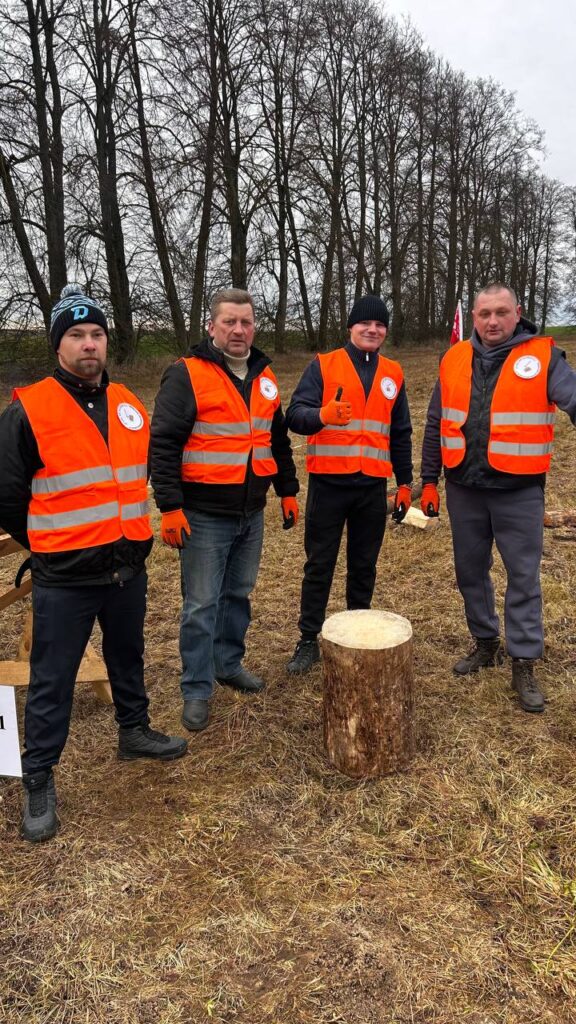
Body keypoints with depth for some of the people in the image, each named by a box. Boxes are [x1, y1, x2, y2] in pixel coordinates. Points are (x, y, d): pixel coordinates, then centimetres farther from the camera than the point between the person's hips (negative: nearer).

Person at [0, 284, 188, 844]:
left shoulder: (128, 404, 5)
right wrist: (49, 545, 3)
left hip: (128, 567, 6)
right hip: (64, 578, -5)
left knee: (127, 657, 22)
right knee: (52, 681, 6)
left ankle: (134, 730, 44)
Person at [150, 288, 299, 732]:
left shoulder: (264, 377, 11)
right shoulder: (187, 375, -9)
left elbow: (279, 440, 19)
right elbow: (164, 444, -14)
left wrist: (288, 491, 18)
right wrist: (170, 506, -18)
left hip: (251, 513, 6)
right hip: (205, 515, -6)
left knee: (239, 595, 17)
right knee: (202, 605, 2)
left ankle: (229, 663, 35)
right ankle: (198, 690, 15)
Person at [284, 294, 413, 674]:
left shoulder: (393, 374, 12)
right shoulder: (323, 366, 0)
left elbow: (400, 433, 17)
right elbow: (295, 414, -11)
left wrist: (405, 482, 15)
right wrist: (322, 415, -33)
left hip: (373, 486, 3)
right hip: (328, 482, -3)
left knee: (364, 566, 11)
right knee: (319, 565, 4)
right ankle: (309, 641, 16)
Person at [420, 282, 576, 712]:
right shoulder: (455, 359, 6)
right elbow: (435, 425, 10)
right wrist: (429, 480, 9)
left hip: (519, 491, -3)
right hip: (464, 488, 4)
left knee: (523, 576, 3)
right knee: (471, 571, 14)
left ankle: (524, 663, 15)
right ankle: (485, 643, 33)